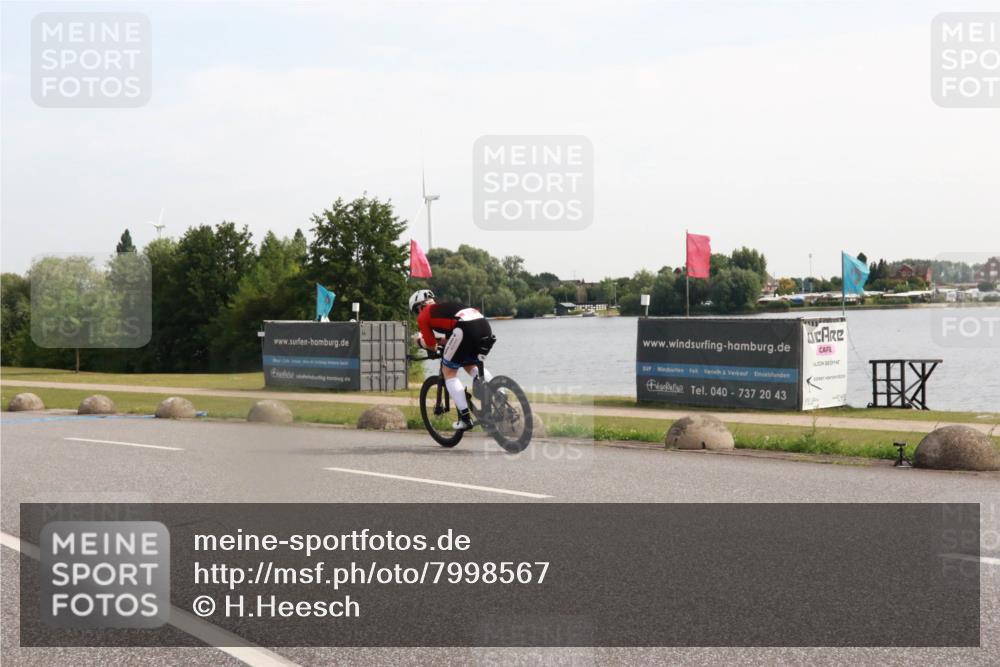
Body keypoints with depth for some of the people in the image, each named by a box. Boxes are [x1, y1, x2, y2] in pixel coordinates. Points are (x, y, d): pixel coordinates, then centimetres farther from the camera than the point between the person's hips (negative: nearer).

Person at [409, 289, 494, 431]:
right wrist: (441, 341, 57)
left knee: (449, 372, 11)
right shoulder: (445, 306, 37)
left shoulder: (423, 316, 17)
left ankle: (465, 418, 2)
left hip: (464, 329, -7)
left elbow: (432, 347, 19)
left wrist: (419, 341, 37)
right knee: (471, 365, 30)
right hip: (484, 325, 7)